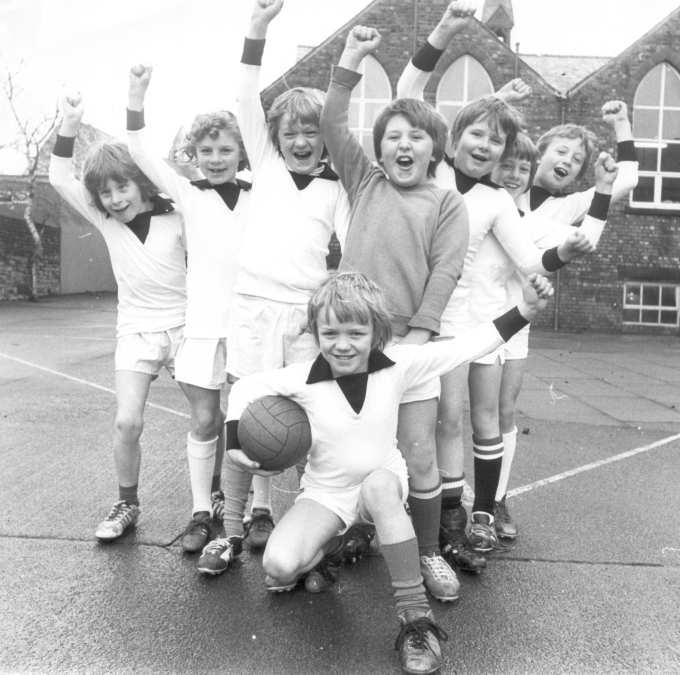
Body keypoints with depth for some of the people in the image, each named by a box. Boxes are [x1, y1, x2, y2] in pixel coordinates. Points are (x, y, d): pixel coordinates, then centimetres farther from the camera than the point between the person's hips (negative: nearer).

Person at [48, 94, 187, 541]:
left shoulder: (175, 220, -6)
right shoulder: (107, 222, 0)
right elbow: (61, 180, -6)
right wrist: (70, 126, -14)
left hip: (183, 325, -1)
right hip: (135, 331, 2)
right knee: (127, 422, -9)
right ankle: (127, 505, 12)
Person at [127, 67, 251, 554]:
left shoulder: (261, 197, 8)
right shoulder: (189, 196, 6)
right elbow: (141, 151, 0)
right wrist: (136, 95, -12)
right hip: (204, 322, 0)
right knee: (205, 422, 2)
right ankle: (202, 511, 17)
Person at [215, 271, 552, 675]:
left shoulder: (398, 364, -15)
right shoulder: (302, 378, -16)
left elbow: (466, 347, -16)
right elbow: (246, 388, -1)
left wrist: (525, 310, -22)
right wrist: (235, 443, -10)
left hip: (384, 485, 0)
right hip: (326, 492, 1)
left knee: (379, 483, -39)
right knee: (279, 567, -22)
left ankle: (416, 613, -26)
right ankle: (328, 545, 15)